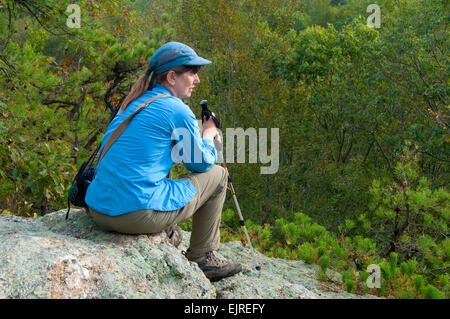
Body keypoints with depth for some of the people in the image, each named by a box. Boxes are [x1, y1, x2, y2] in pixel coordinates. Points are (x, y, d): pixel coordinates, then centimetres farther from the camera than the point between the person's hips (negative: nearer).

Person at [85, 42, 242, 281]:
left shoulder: (132, 103, 15)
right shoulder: (178, 111, -8)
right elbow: (201, 163, 3)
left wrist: (197, 136, 26)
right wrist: (209, 135, 23)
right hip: (138, 214, -8)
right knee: (217, 175, 11)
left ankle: (166, 235, 32)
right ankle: (201, 258, 20)